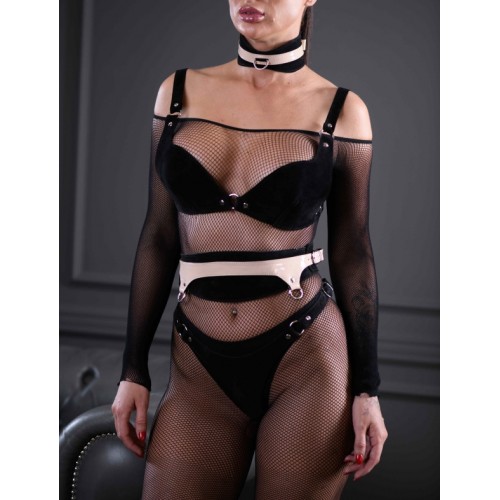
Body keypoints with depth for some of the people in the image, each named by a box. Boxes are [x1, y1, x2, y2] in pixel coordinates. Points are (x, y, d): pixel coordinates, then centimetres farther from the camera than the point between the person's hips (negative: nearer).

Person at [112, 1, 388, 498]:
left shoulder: (340, 109, -2)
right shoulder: (180, 90, 5)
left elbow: (351, 251, 1)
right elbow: (159, 237, 7)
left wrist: (367, 388, -1)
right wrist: (134, 369, 6)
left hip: (306, 359, -2)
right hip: (199, 368, 2)